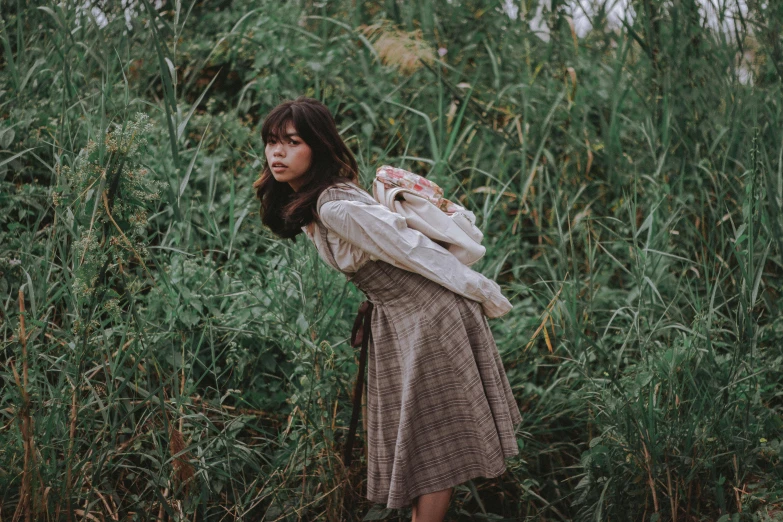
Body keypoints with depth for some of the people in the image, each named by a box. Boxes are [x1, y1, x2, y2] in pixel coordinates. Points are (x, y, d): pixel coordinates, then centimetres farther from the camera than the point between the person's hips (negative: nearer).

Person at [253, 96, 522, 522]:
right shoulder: (303, 205, 4)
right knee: (410, 437, 16)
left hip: (430, 315, -9)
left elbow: (414, 248, -23)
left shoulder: (336, 209, -26)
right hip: (395, 322, 9)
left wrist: (486, 294, -16)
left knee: (433, 441, 0)